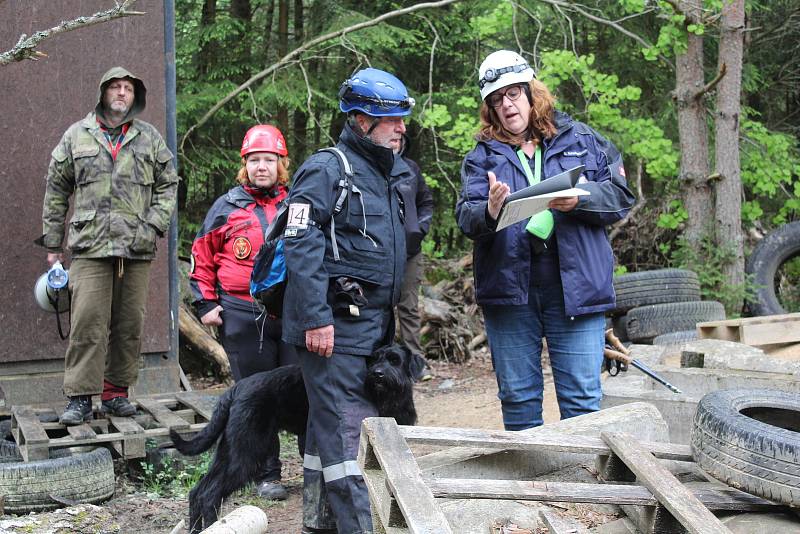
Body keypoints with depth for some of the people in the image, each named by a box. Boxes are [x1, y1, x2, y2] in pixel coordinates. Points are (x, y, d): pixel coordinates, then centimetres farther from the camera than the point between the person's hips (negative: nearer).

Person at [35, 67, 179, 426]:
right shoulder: (76, 136, 11)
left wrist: (154, 225, -1)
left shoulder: (150, 138, 12)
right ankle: (80, 397, -3)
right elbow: (56, 191, 14)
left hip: (137, 249, 2)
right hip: (90, 247, -2)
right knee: (88, 324, -9)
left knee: (129, 325, 5)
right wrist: (52, 242, 11)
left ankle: (116, 392, 16)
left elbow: (168, 185, 14)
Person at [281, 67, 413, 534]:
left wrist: (403, 315, 21)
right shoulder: (326, 170, -9)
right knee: (344, 429, -7)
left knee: (329, 425, 15)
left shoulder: (399, 175, 17)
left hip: (377, 324, 8)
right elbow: (301, 246, -16)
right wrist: (316, 318, -21)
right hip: (336, 324, -8)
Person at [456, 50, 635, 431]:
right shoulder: (482, 155, 10)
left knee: (582, 398, 1)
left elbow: (621, 196, 4)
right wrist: (489, 212, -26)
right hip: (508, 286, 1)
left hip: (574, 285, -1)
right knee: (518, 398, 10)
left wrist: (580, 198, -16)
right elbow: (465, 215, -3)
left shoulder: (580, 139, 9)